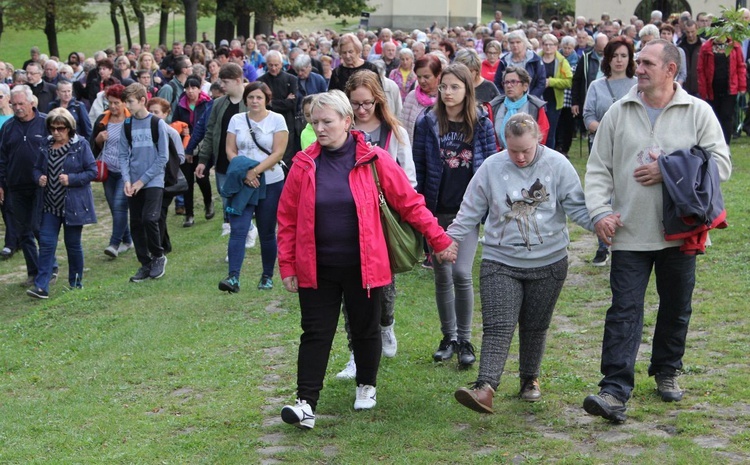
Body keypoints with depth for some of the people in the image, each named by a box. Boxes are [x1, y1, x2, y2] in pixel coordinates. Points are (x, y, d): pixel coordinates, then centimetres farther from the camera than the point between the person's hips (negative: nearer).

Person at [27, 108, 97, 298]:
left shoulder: (81, 145, -8)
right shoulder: (46, 146, 5)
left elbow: (92, 171, -8)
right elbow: (37, 168, 16)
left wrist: (71, 179, -20)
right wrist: (39, 178, -7)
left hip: (73, 204, -4)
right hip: (50, 204, 4)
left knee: (73, 244, 7)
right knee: (46, 242, -4)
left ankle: (76, 283, 22)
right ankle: (41, 286, -6)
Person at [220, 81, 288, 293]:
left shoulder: (276, 120, -1)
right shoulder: (237, 120, 7)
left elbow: (278, 152, -9)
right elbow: (230, 151, 4)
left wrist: (255, 171, -17)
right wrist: (244, 173, -12)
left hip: (270, 184, -2)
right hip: (242, 184, 2)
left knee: (267, 233, 6)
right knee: (238, 229, -11)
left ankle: (267, 276, 19)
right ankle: (233, 277, -17)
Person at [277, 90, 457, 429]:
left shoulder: (374, 160, -7)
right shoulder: (304, 165, -2)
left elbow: (409, 203, -1)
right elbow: (287, 218, 3)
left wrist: (439, 240, -1)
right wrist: (287, 266, 0)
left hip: (363, 265, -1)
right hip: (317, 268, 1)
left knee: (365, 330, 14)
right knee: (315, 334, -1)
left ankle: (367, 386, 37)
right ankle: (306, 404, -2)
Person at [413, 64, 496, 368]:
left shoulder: (481, 124, 1)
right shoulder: (428, 123, 1)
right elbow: (418, 167, 4)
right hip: (436, 211, 2)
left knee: (461, 273, -12)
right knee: (442, 275, 8)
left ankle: (465, 340, 3)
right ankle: (448, 336, 23)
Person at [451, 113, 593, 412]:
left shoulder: (557, 165, -3)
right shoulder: (491, 168, -1)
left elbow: (576, 206, -2)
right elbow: (470, 212, 6)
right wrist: (451, 239, 0)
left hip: (548, 263, 1)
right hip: (500, 262, -1)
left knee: (535, 327, 12)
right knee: (498, 327, -13)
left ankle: (530, 379, 31)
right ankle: (485, 388, -23)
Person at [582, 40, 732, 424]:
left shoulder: (698, 112, -1)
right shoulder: (619, 112, 4)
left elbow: (720, 164, -6)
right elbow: (598, 168, 5)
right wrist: (600, 211, -9)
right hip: (630, 233, 0)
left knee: (676, 308, 15)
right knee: (624, 311, -7)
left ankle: (667, 371, 35)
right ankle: (615, 391, -12)